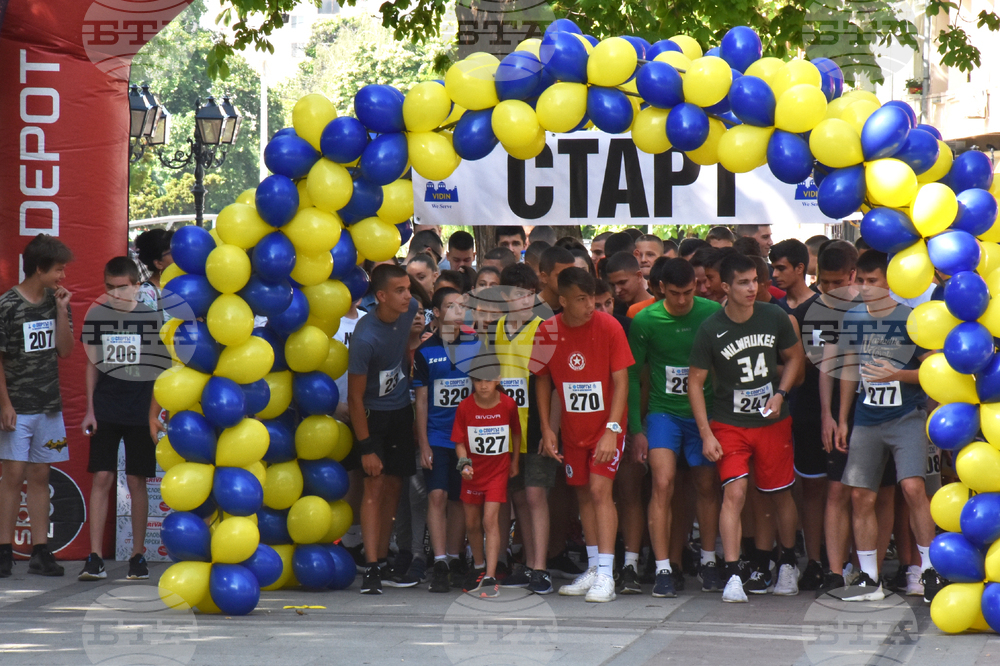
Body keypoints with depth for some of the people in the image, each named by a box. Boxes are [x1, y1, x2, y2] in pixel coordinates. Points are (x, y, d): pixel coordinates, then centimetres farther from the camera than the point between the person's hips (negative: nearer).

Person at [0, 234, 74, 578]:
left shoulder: (56, 301, 7)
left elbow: (65, 350, 4)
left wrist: (61, 309, -6)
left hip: (49, 406, 5)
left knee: (40, 476, 7)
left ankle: (40, 551, 9)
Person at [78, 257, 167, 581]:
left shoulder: (151, 317, -1)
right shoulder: (96, 315, 4)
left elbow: (159, 369, 4)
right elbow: (93, 364, 11)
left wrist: (154, 414, 0)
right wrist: (90, 409, 6)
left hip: (140, 411, -1)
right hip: (105, 410, 1)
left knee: (136, 481, 1)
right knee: (102, 478, -5)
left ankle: (138, 555, 10)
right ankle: (95, 557, -4)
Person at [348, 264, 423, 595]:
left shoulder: (411, 309, -9)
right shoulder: (365, 338, -27)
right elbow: (355, 397, -20)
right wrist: (366, 447, -18)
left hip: (401, 410, 6)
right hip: (373, 414, -6)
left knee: (393, 485, 8)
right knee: (375, 484, -12)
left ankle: (383, 559, 16)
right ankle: (372, 567, -15)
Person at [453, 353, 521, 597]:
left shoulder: (508, 405, -11)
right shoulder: (465, 407, -11)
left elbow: (516, 433, 6)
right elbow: (459, 442, -6)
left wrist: (514, 462, 13)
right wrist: (465, 463, -23)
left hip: (498, 470, -2)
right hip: (473, 471, 2)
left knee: (490, 520, -14)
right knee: (471, 523, 13)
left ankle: (490, 578, -16)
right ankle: (479, 566, 38)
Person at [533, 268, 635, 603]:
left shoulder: (608, 327, -15)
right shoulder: (547, 332, -7)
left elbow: (621, 381, -13)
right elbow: (543, 380, 6)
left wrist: (612, 428, -20)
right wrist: (546, 428, 1)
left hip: (606, 425, -4)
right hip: (572, 427, 4)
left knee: (600, 490, -14)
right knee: (583, 493, 10)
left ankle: (606, 575, -16)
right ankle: (593, 569, 21)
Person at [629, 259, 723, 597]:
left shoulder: (713, 313, -6)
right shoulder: (645, 321, -7)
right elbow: (632, 375, 1)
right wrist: (636, 428, -1)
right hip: (664, 412, -1)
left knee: (707, 487, 8)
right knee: (663, 484, -14)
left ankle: (708, 561, 25)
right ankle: (663, 570, -10)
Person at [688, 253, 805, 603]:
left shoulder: (775, 318, -3)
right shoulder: (710, 330, -11)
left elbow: (795, 357, 12)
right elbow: (695, 382, -4)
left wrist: (781, 394, -5)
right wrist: (706, 434, -9)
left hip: (773, 421, 2)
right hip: (729, 424, -2)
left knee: (779, 494, 10)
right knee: (734, 493, -14)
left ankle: (788, 564, 30)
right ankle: (733, 575, -13)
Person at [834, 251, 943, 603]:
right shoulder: (852, 319, 9)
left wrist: (896, 374, -19)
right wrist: (842, 420, 17)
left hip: (906, 418, -5)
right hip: (867, 420, 5)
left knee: (912, 486, -20)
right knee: (860, 495, 2)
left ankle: (930, 570, -10)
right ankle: (869, 578, 11)